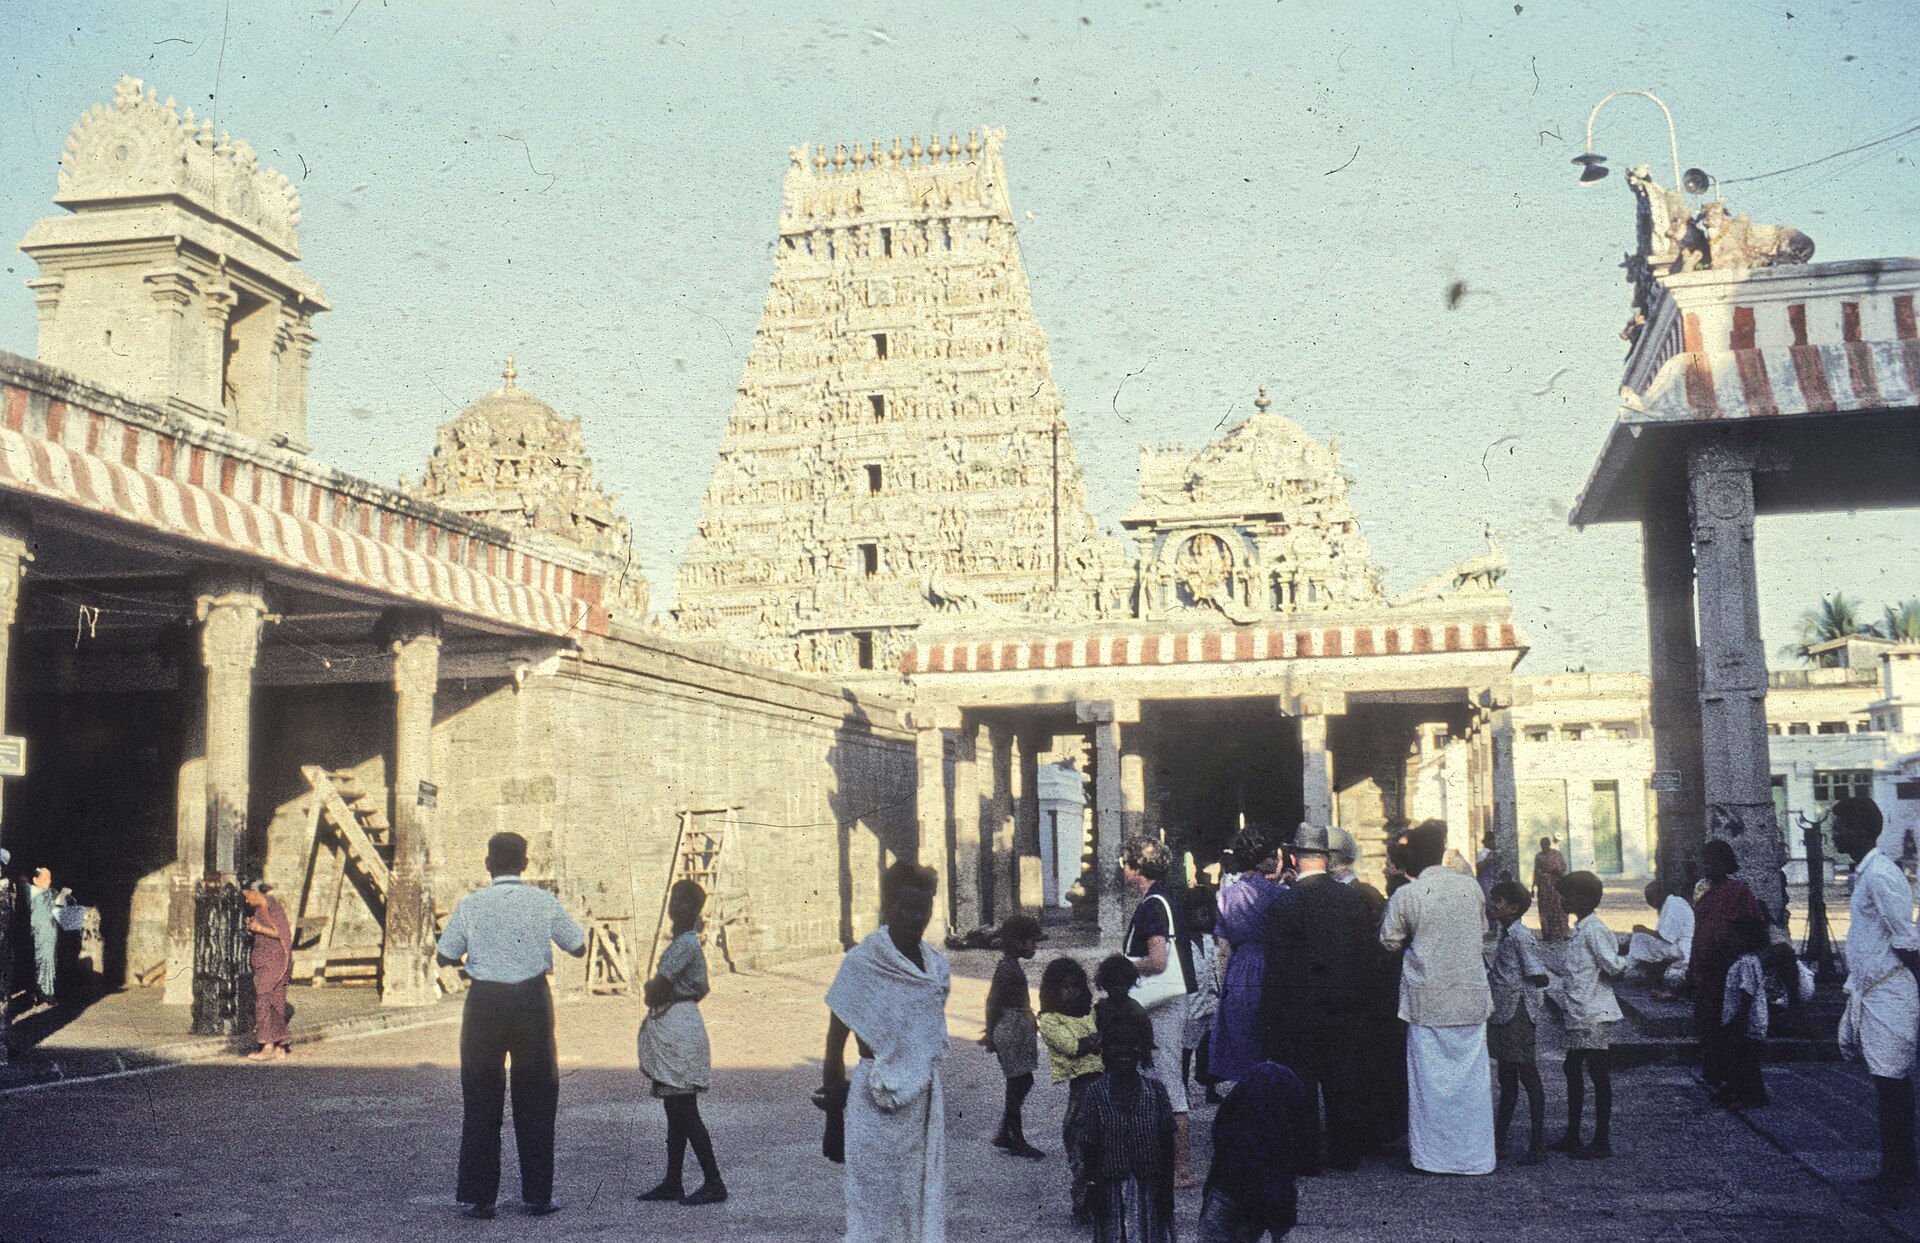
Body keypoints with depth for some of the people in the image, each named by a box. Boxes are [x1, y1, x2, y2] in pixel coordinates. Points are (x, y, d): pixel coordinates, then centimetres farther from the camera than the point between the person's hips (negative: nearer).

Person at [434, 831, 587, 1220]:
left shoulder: (471, 905, -3)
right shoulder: (544, 902, -2)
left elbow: (445, 957, 6)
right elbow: (579, 948, 8)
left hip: (484, 1002, 0)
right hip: (533, 1001, 0)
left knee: (480, 1103, 8)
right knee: (536, 1102, 10)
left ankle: (479, 1197, 9)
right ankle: (537, 1195, 12)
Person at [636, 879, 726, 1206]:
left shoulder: (684, 945, -17)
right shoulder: (686, 942, 14)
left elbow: (654, 993, -21)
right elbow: (701, 990, 22)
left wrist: (648, 987, 2)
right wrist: (656, 991, 12)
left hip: (677, 1031, -10)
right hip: (673, 1029, 10)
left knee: (684, 1113, -6)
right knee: (676, 1112, 13)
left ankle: (714, 1183, -2)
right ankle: (672, 1183, 18)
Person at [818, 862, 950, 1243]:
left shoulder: (937, 965, 6)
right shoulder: (861, 964, -10)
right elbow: (836, 1042, -4)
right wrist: (834, 1107, -2)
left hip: (926, 1102, 6)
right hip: (877, 1106, -6)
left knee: (925, 1203, 9)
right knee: (878, 1210, -1)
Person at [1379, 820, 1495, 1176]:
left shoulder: (1405, 897, -10)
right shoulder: (1471, 887, 0)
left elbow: (1388, 942, 2)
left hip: (1429, 1000, -3)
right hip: (1472, 998, 3)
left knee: (1431, 1077, 5)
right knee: (1472, 1076, 10)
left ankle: (1434, 1155, 9)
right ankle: (1475, 1154, 16)